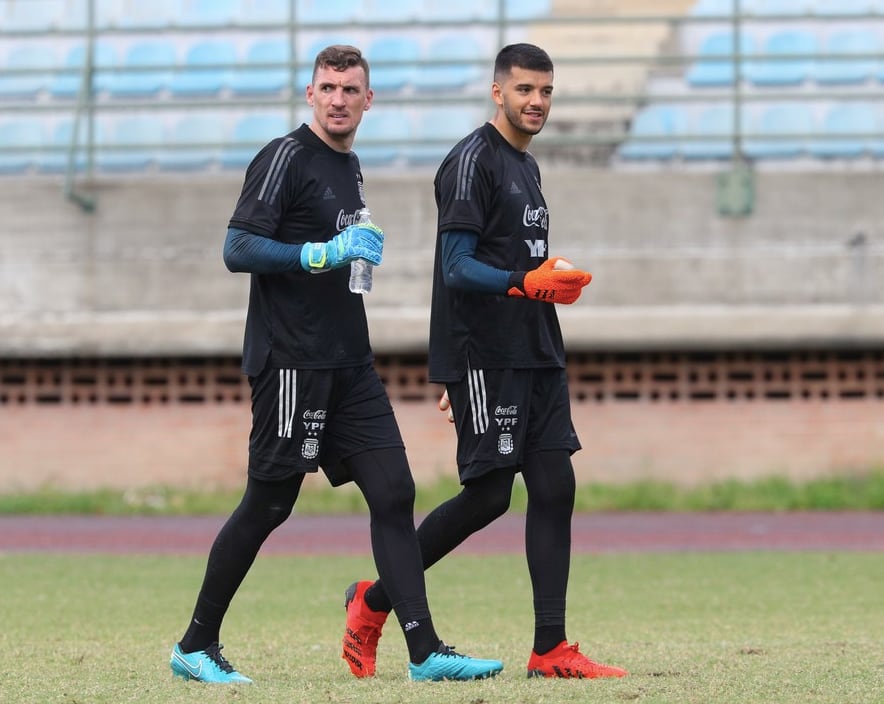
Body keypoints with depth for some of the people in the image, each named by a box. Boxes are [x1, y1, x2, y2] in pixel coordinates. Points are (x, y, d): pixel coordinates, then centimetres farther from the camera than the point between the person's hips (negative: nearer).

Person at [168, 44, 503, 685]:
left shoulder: (350, 168, 19)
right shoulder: (286, 157, -8)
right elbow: (238, 249, -16)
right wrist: (325, 253, -21)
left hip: (349, 366, 8)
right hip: (290, 362, -8)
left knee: (394, 492, -3)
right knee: (268, 505, -2)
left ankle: (425, 651, -5)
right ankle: (196, 646, 11)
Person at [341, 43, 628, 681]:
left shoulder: (527, 167, 19)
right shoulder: (472, 161, -9)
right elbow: (457, 269, -16)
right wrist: (527, 283, -30)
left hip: (536, 357, 9)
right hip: (484, 358, -9)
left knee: (554, 485, 0)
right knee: (488, 494, -8)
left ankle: (551, 649, 0)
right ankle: (375, 599, 9)